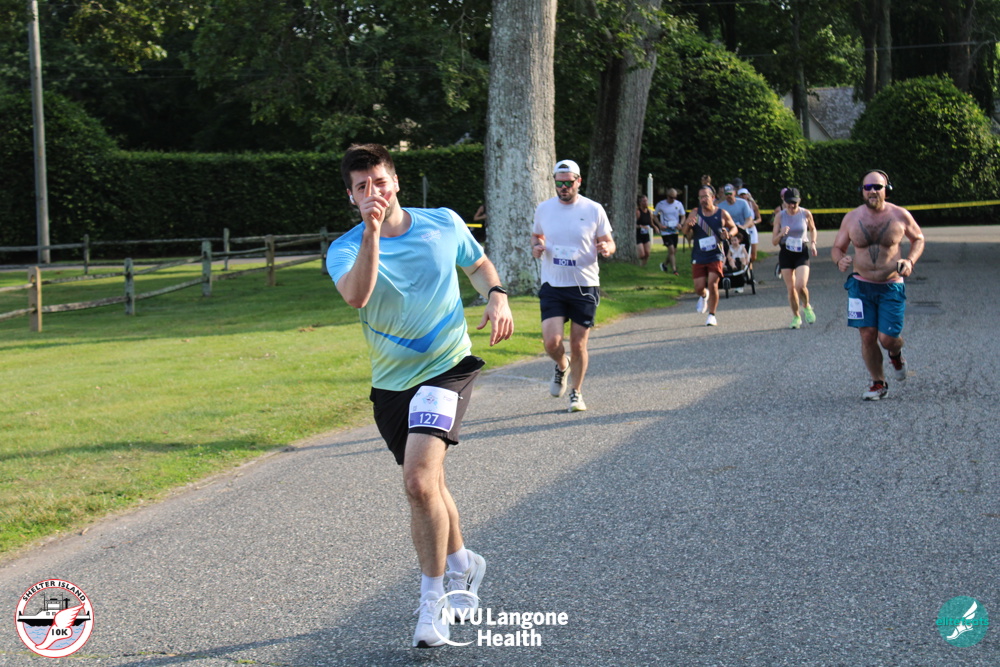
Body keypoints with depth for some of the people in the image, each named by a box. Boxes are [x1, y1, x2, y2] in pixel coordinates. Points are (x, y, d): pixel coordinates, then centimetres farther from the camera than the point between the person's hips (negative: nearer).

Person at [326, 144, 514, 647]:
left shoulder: (444, 223, -3)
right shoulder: (346, 249, -8)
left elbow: (479, 265, 17)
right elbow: (356, 295, -31)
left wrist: (497, 297, -3)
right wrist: (372, 232, -39)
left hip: (446, 368, -3)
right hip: (391, 383, 3)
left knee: (418, 480, -20)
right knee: (425, 483, 16)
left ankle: (432, 600, -8)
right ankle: (461, 564, 43)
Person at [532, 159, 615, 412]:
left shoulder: (593, 210, -1)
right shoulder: (544, 209, 5)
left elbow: (608, 242, 6)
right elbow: (536, 236, 20)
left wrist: (606, 248, -18)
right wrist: (536, 247, -3)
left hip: (585, 286, -1)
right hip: (552, 286, 1)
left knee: (579, 345, 3)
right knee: (552, 342, -12)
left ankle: (577, 393, 23)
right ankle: (562, 366, 23)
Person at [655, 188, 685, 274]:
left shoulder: (679, 204, 0)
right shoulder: (660, 204, -6)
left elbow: (683, 216, 11)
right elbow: (655, 216, 4)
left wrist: (680, 223, -10)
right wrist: (660, 225, -13)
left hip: (674, 231, 4)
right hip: (665, 231, -4)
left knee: (673, 251, 11)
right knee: (671, 250, -16)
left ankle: (664, 264, 38)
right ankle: (674, 270, -13)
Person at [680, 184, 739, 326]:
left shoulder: (722, 214, -2)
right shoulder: (695, 213, 2)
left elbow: (734, 228, 12)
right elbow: (685, 232, 5)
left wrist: (729, 234, -11)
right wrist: (687, 225, -19)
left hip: (715, 255, -2)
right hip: (698, 256, 2)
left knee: (712, 284, -13)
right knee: (699, 287, 1)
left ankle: (712, 315, 2)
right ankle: (704, 296, 39)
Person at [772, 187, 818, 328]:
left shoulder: (806, 214, -4)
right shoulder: (780, 216, -5)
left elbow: (812, 229, 17)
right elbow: (774, 241, -2)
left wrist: (813, 243, 1)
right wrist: (781, 234, -23)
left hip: (802, 253, -1)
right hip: (786, 254, 1)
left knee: (801, 285, -18)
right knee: (791, 289, 2)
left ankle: (806, 307, 13)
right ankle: (796, 317, 22)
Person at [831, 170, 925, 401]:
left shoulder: (900, 216, -5)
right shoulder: (852, 218, -1)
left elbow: (918, 239, 11)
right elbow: (837, 247, 7)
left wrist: (910, 261, -8)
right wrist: (840, 260, -17)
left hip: (891, 287, -1)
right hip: (861, 285, 2)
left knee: (887, 338, -6)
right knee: (867, 335, -2)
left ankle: (896, 354, 32)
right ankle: (878, 383, 16)